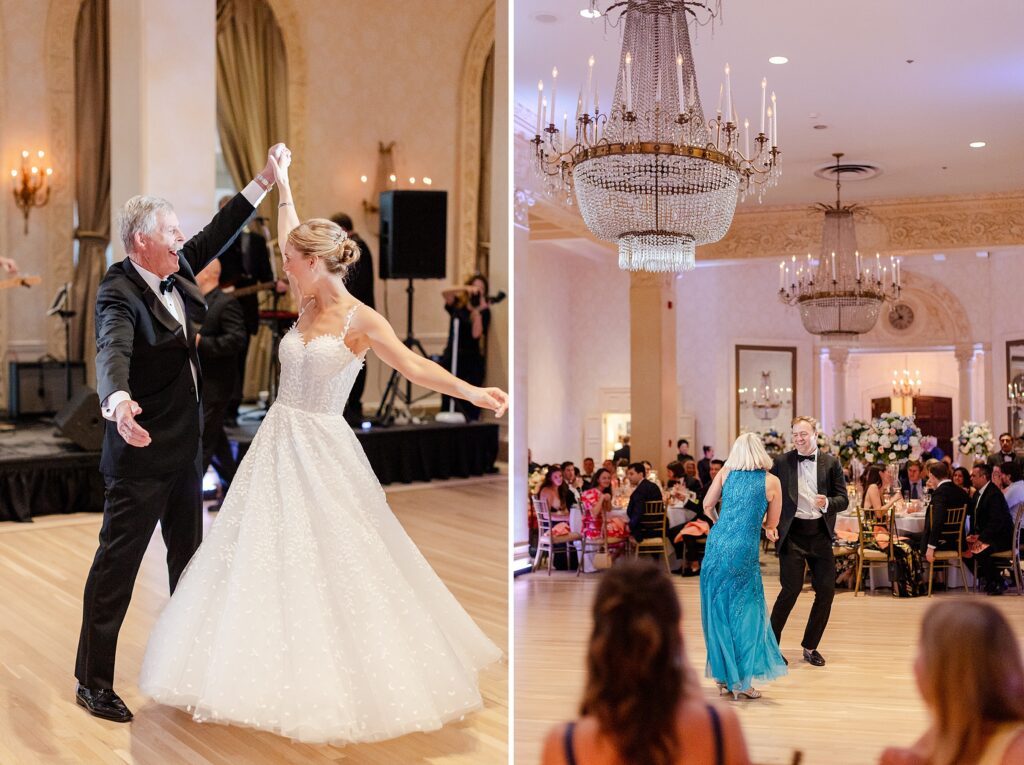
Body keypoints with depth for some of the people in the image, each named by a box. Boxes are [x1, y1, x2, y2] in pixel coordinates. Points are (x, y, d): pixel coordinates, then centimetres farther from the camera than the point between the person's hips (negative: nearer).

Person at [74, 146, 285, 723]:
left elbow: (218, 235, 17)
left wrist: (265, 179, 15)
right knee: (117, 565, 0)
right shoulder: (119, 293, -21)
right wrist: (119, 403, -59)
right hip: (142, 451, -9)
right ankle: (93, 682, 11)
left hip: (186, 447, 9)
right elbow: (112, 352, -38)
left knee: (189, 556, 21)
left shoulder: (177, 270, 4)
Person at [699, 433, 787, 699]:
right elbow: (772, 524, 10)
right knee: (745, 612, 7)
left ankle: (724, 675, 22)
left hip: (717, 546, 3)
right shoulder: (772, 482, 2)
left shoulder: (726, 473, 7)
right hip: (744, 551, -3)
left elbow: (707, 505, 13)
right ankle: (741, 681, 9)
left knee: (718, 610, 12)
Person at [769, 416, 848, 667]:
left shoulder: (831, 462, 4)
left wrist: (827, 502, -19)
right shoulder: (782, 462, 0)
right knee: (791, 589, -9)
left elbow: (843, 499, 2)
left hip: (820, 533, 3)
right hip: (792, 533, -3)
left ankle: (810, 647, 20)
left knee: (826, 590, 3)